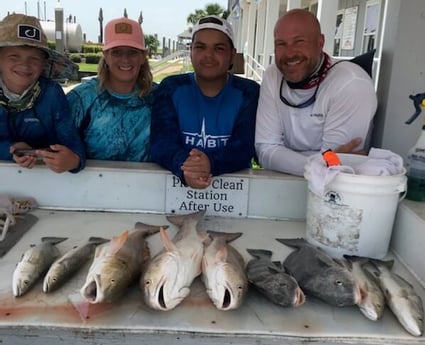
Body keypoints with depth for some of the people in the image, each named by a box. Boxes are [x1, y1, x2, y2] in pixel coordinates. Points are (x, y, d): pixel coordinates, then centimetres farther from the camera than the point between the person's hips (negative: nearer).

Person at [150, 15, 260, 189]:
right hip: (177, 181, 0)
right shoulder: (171, 88, 4)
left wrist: (211, 164, -31)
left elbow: (243, 148, -10)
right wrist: (183, 167, -29)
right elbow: (161, 142, -8)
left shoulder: (248, 92, 2)